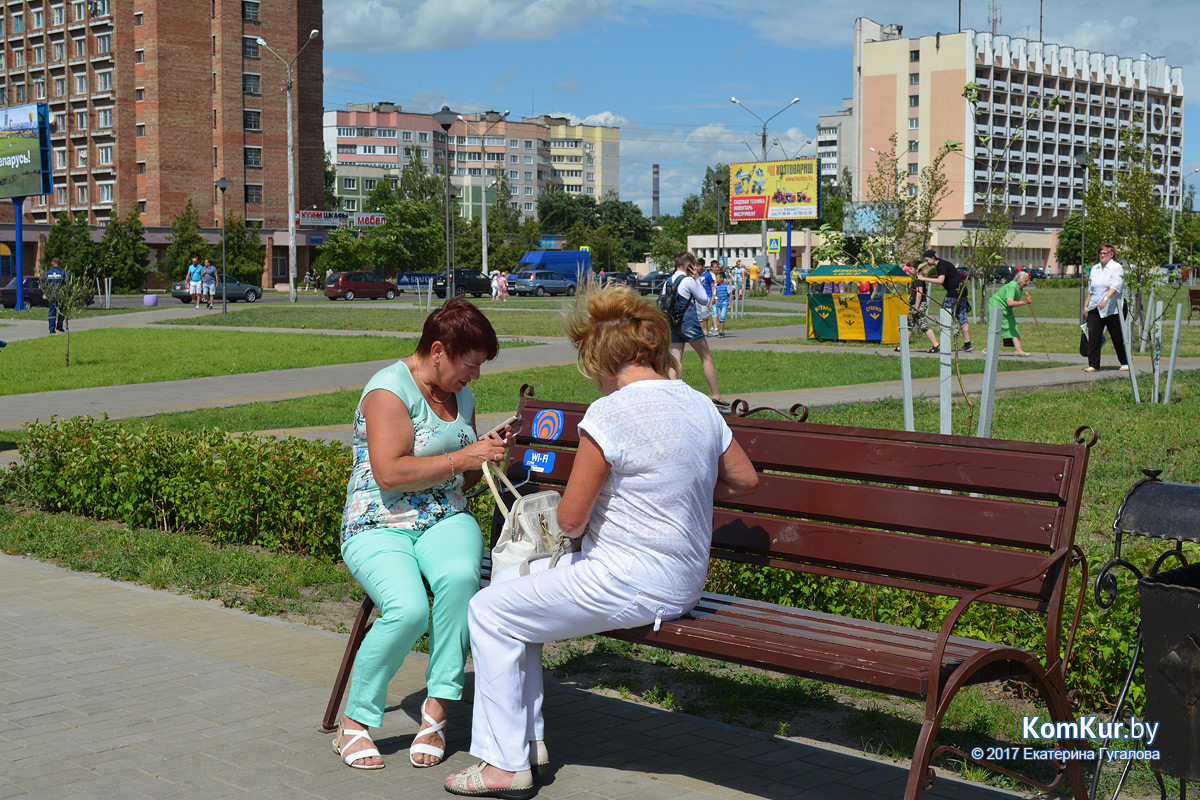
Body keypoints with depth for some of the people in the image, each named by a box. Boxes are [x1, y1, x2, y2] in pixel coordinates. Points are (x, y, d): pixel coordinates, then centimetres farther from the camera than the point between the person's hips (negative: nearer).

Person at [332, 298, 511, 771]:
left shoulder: (461, 395, 15)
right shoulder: (389, 390, -10)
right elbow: (390, 473, -21)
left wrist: (490, 454, 6)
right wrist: (462, 458, -16)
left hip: (445, 521, 5)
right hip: (380, 526, -5)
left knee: (459, 576, -32)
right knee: (408, 608, -33)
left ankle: (437, 709, -22)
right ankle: (354, 723, -11)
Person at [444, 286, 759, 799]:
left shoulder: (608, 414, -18)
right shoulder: (699, 404, 5)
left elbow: (570, 520, -15)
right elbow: (745, 479, 19)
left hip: (629, 584, -9)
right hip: (682, 580, 9)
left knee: (491, 612, 4)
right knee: (515, 581, 21)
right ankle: (527, 737, 24)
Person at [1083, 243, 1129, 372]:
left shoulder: (1117, 268, -4)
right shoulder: (1095, 268, 16)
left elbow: (1115, 286, -17)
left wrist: (1105, 299, -30)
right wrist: (1087, 305, 19)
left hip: (1112, 308, -5)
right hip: (1095, 308, 5)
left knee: (1117, 336, 2)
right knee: (1093, 335, -5)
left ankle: (1125, 363, 16)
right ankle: (1093, 365, -2)